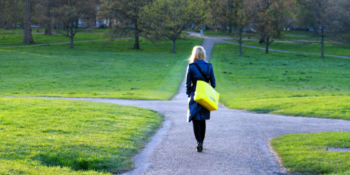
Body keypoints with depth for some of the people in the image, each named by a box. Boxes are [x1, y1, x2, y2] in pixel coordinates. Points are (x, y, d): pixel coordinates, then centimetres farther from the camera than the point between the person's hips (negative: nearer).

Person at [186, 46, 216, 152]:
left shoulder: (191, 67, -8)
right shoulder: (209, 67, 1)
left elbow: (188, 83, -5)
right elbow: (213, 83, 4)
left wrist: (189, 94, 8)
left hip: (195, 96, -3)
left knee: (195, 120, -1)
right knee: (202, 120, 15)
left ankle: (199, 142, -17)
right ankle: (201, 142, 22)